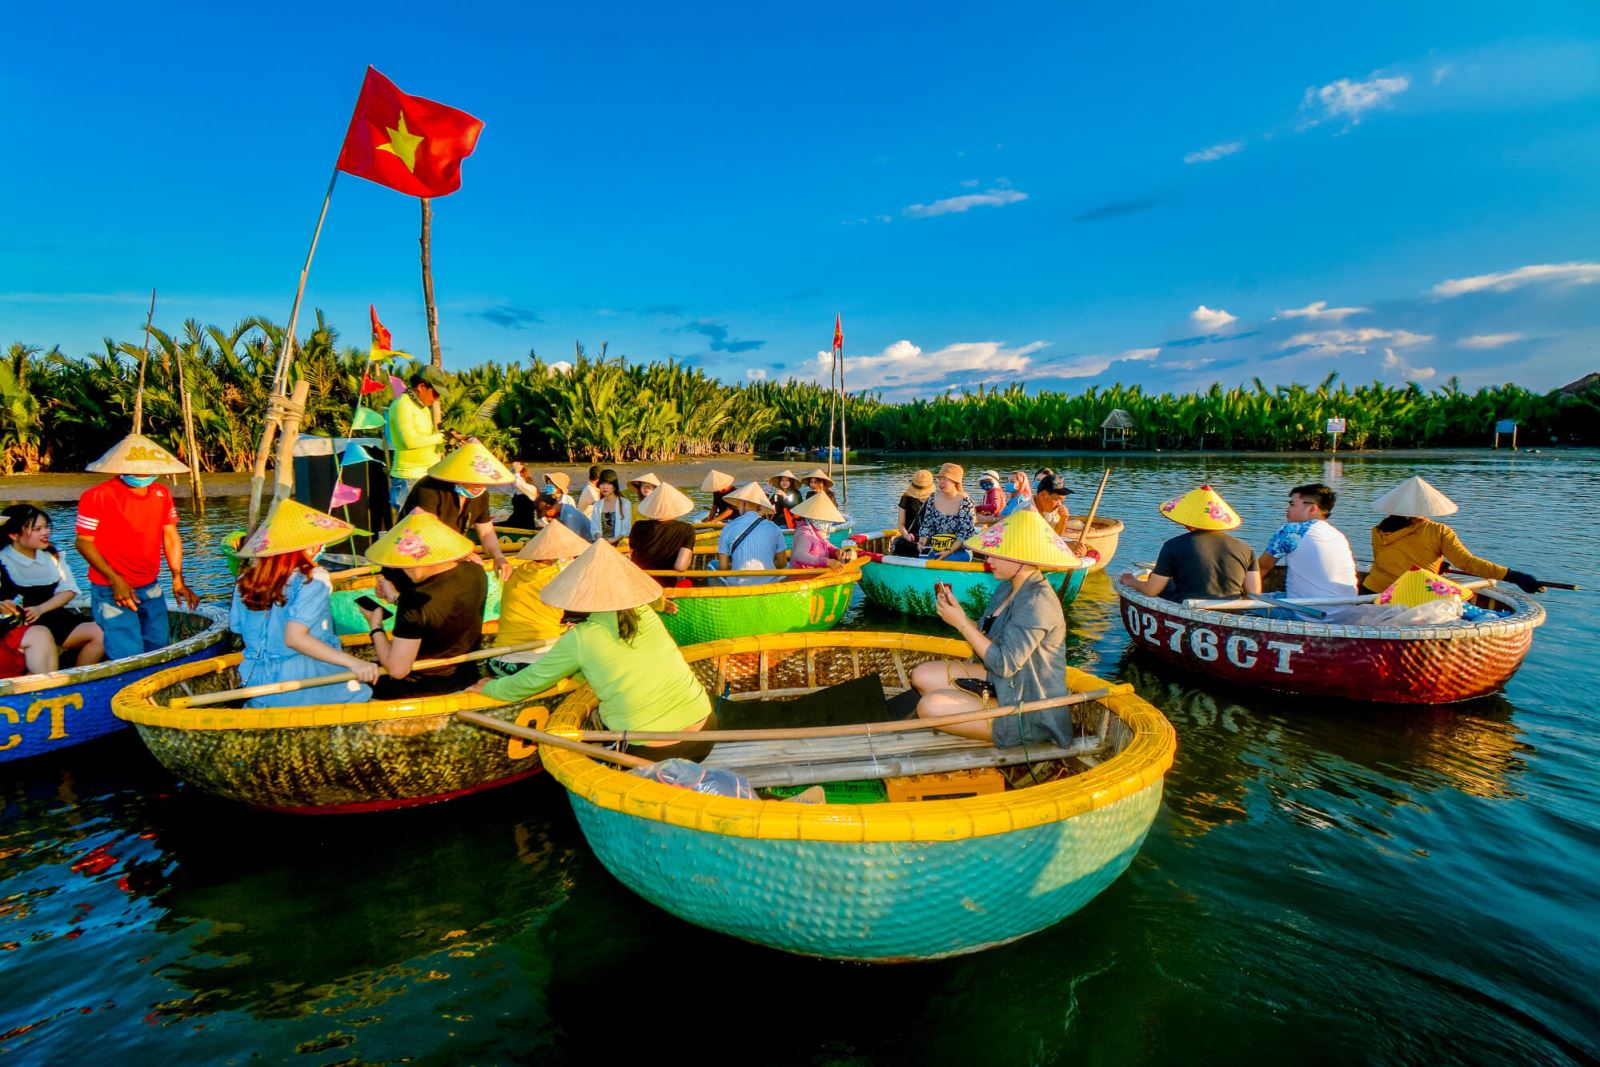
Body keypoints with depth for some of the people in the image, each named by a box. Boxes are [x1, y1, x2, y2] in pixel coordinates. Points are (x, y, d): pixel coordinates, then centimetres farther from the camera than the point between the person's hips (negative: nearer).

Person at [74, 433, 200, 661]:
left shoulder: (162, 494, 5)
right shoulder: (98, 496, -12)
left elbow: (170, 536, 10)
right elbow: (84, 542, -9)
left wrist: (178, 579, 3)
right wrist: (115, 580, -18)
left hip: (151, 590, 6)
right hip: (112, 593, -5)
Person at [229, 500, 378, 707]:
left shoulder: (247, 579, 3)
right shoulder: (312, 581, -17)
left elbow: (236, 627, 11)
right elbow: (294, 637, -26)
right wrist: (352, 662, -30)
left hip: (256, 683, 7)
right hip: (301, 682, -7)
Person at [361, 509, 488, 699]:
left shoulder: (417, 600, -32)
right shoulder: (476, 572, -12)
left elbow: (397, 670, -26)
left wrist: (375, 627, -12)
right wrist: (396, 598, 11)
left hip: (423, 687, -6)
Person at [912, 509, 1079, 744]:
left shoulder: (1037, 602, -26)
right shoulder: (1008, 587, 4)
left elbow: (1004, 664, -28)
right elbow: (988, 637, 8)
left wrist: (962, 623, -22)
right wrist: (957, 612, -7)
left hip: (1027, 709, -10)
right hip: (998, 681, 10)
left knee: (930, 706, -19)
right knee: (922, 675, 5)